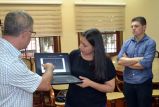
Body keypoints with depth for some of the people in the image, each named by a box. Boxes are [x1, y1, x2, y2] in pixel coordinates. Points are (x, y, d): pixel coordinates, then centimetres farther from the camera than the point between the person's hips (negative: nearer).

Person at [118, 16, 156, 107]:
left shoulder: (150, 43, -9)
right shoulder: (127, 43, 5)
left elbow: (145, 64, -20)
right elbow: (119, 60, -8)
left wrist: (127, 61, -8)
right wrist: (138, 59, -16)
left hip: (143, 83, -4)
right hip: (128, 82, 4)